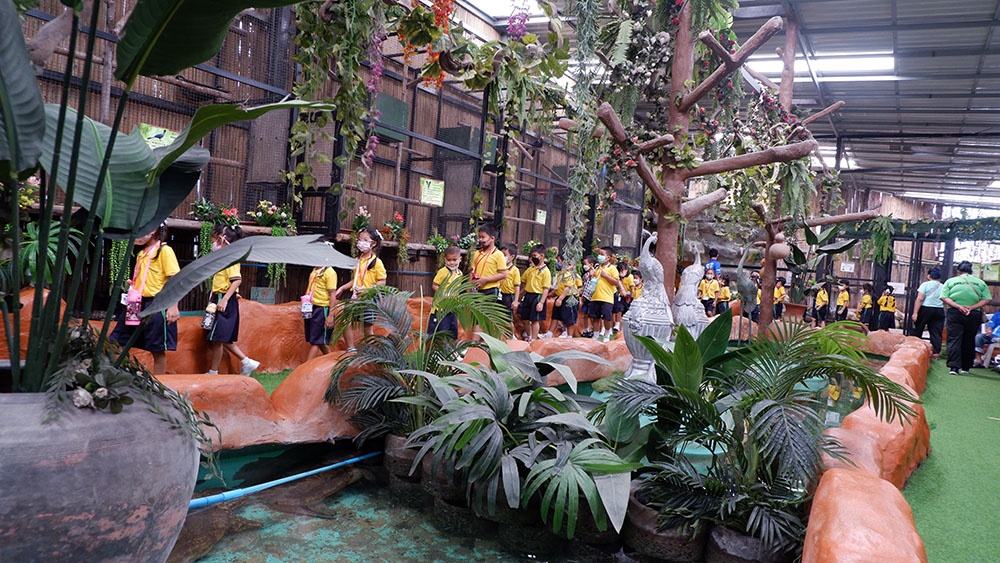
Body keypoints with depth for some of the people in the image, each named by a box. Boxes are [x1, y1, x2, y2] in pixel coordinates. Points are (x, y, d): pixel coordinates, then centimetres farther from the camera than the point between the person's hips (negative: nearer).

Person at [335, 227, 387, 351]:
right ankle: (351, 349, 11)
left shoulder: (377, 262, -7)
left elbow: (382, 282, -10)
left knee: (368, 327, 2)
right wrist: (341, 288, 14)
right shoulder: (357, 260, 12)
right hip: (354, 297, 6)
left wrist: (366, 290, -21)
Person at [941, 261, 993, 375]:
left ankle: (954, 366, -15)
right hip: (974, 315, 2)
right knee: (969, 341, 12)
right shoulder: (980, 282, 9)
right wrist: (972, 307, -7)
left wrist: (958, 306, -11)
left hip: (954, 313, -2)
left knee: (954, 339, -3)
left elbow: (944, 297, -6)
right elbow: (987, 299, 0)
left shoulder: (951, 281, 4)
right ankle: (966, 367, 20)